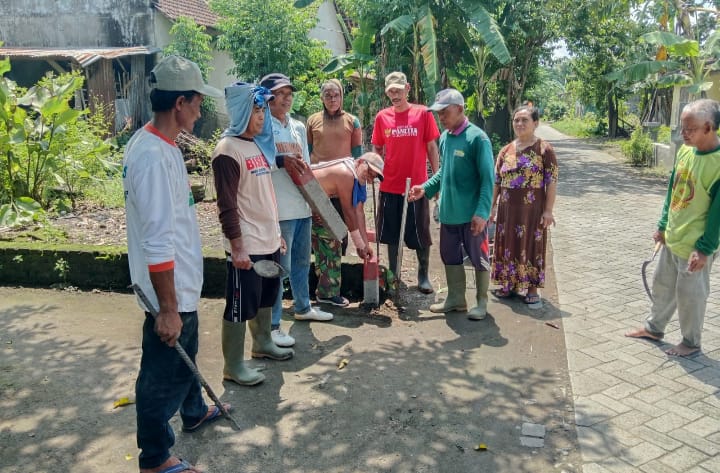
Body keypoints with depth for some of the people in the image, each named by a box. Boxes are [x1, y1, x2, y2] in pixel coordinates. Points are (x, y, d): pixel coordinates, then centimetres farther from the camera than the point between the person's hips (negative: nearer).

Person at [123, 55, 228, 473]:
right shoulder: (155, 157, -27)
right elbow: (157, 243, -28)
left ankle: (194, 412, 52)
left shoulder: (159, 145, 5)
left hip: (182, 284, 10)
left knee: (185, 354, 29)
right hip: (170, 291, -10)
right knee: (163, 374, 7)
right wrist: (167, 309, -25)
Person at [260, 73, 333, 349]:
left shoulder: (299, 127, 15)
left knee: (301, 261, 20)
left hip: (303, 205, 8)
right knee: (279, 265, -6)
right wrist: (280, 161, -25)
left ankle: (302, 307, 38)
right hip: (280, 208, -8)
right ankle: (271, 325, 3)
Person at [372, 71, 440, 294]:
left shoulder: (423, 113, -2)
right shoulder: (382, 117, 5)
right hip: (390, 185, 3)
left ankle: (423, 276, 19)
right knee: (391, 233, 11)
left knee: (420, 233, 5)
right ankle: (393, 274, 25)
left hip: (417, 185, -2)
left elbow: (432, 147, 0)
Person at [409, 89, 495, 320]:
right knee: (450, 256, 16)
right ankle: (456, 299, 31)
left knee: (478, 258, 7)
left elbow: (488, 178, -16)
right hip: (448, 212, 7)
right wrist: (426, 188, 5)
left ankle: (481, 302, 22)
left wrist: (482, 212, -21)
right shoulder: (444, 137, 7)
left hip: (471, 214, -7)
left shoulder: (477, 138, -14)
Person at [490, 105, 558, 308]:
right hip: (508, 209, 4)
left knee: (531, 246, 2)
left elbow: (552, 182, -7)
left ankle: (532, 289, 14)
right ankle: (509, 285, 26)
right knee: (508, 245, 11)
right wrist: (492, 207, 8)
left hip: (532, 209, -4)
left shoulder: (544, 150, -5)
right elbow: (496, 182, 11)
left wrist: (548, 210, -12)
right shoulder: (505, 151, 8)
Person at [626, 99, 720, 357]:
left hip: (694, 245, -7)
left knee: (690, 295, 8)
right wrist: (662, 225, 13)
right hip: (672, 237, 7)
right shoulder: (685, 151, -1)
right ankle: (654, 328, 39)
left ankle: (691, 342, 28)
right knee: (662, 285, 21)